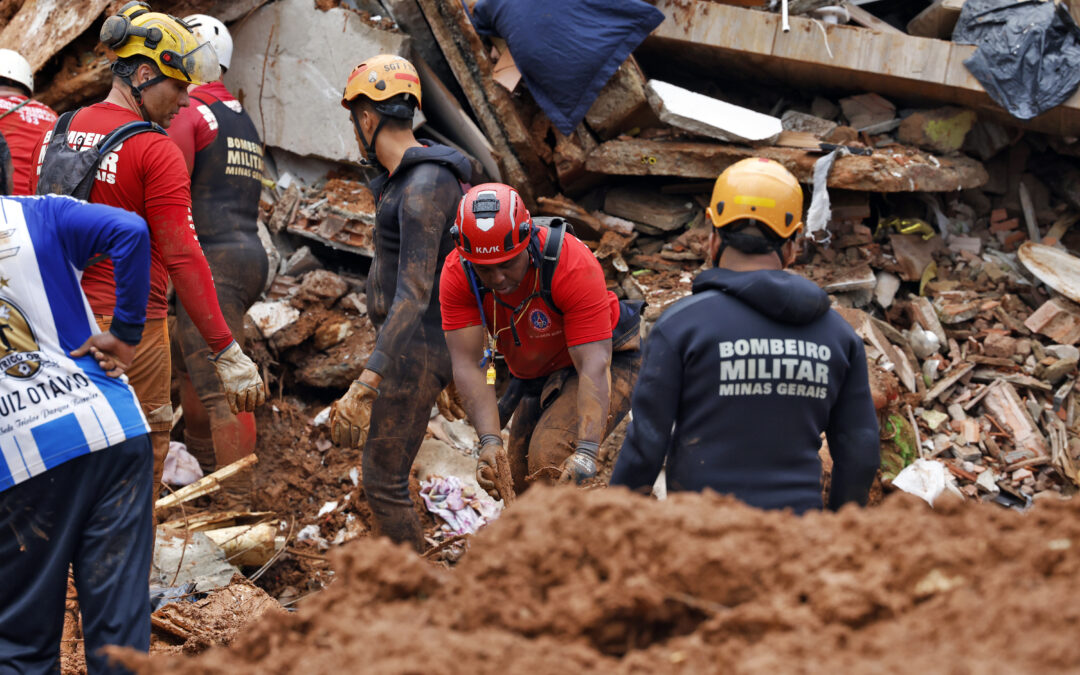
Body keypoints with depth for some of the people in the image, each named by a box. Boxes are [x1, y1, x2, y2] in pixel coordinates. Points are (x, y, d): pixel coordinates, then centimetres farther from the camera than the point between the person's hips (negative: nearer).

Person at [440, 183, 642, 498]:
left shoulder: (574, 265, -34)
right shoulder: (457, 273, -23)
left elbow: (594, 367, -37)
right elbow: (468, 365, -26)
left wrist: (586, 452, -48)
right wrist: (490, 443, -39)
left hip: (607, 362, -5)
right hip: (535, 375, 5)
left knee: (551, 456, -26)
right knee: (517, 477, 4)